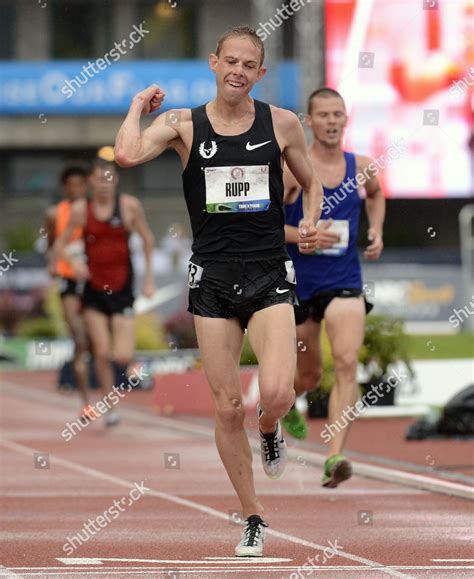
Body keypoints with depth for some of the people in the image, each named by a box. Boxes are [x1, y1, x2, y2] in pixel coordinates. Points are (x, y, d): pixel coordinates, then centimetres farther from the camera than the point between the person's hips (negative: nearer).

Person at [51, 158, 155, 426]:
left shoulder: (130, 206, -4)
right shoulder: (80, 209, -3)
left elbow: (148, 239, 8)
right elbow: (60, 245, 2)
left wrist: (149, 278, 7)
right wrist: (72, 262, -19)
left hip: (122, 290, -1)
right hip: (94, 290, 1)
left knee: (124, 356, -13)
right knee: (101, 353, 0)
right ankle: (110, 407, 16)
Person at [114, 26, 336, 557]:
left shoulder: (281, 123, 3)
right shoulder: (183, 124, 0)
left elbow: (311, 182, 20)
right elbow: (127, 155, -18)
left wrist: (310, 222, 2)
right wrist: (138, 105, -5)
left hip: (269, 274, 0)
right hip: (212, 278, 1)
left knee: (276, 393, -21)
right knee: (227, 408, 3)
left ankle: (270, 432, 16)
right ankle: (252, 518, 19)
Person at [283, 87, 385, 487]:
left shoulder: (362, 168, 2)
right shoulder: (291, 169, -9)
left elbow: (375, 195, 26)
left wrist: (377, 230, 10)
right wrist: (299, 236, -24)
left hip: (344, 282, 1)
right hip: (298, 284, -1)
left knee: (347, 364, -19)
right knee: (310, 375, 13)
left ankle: (335, 457, -23)